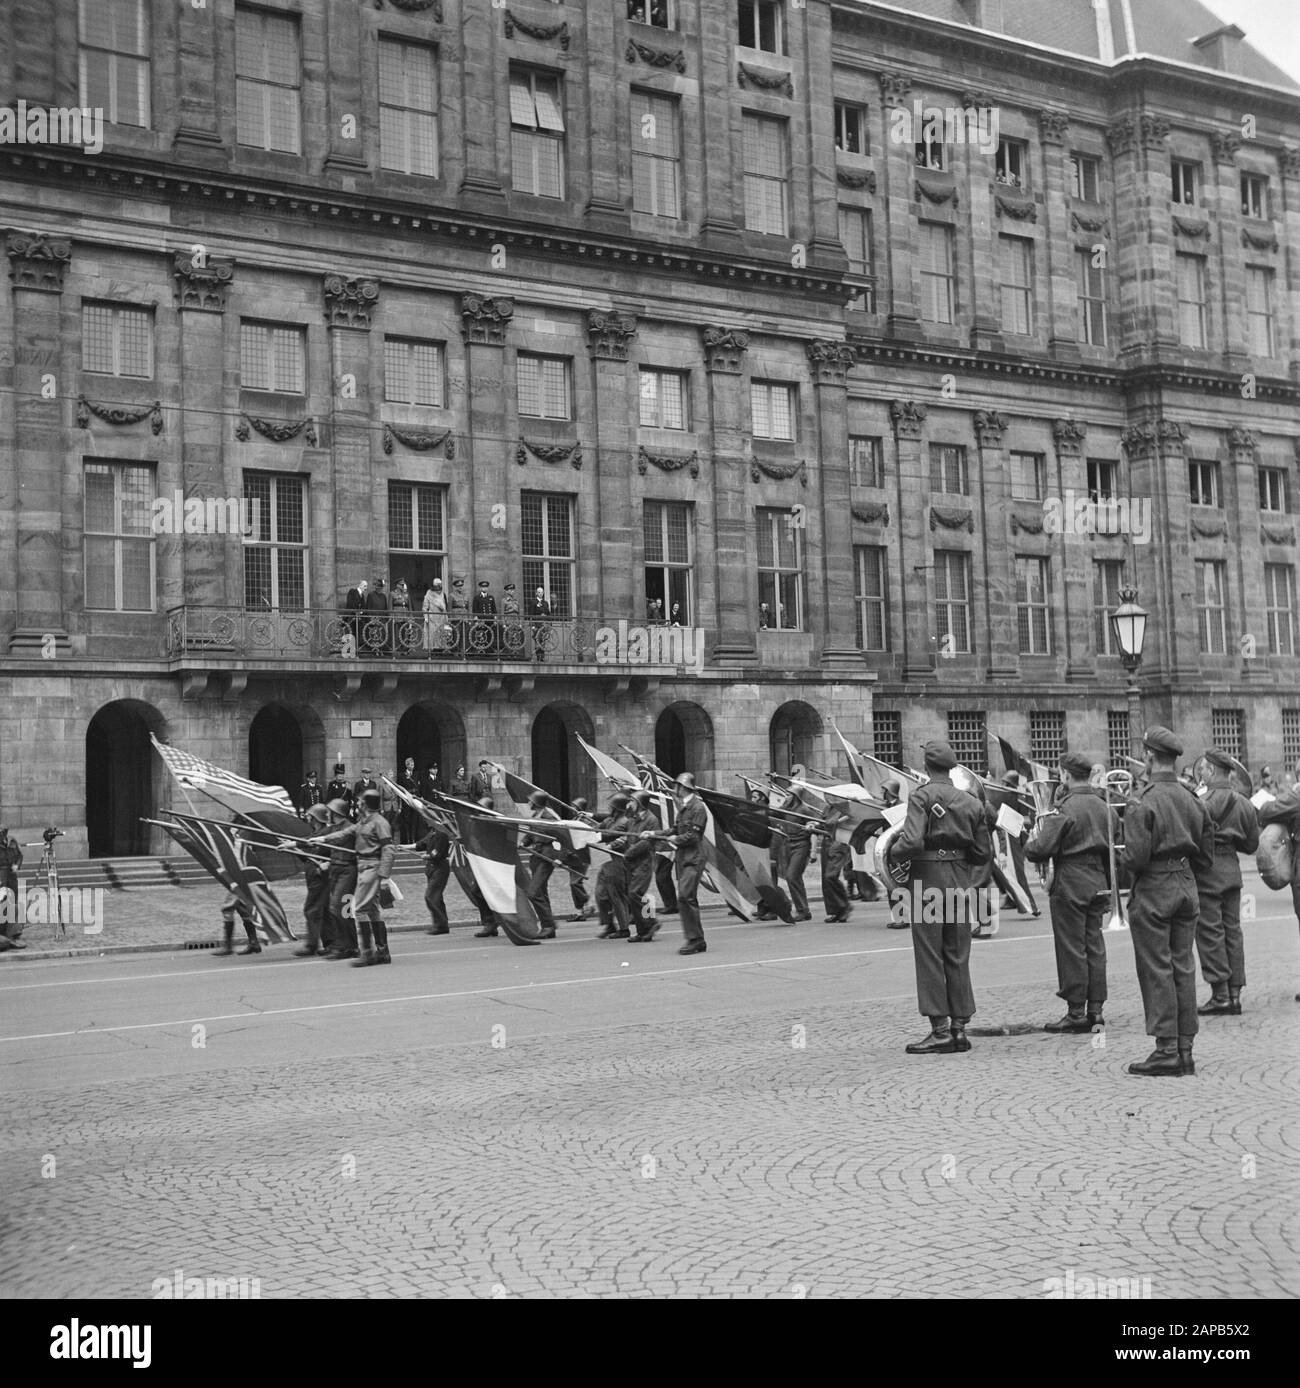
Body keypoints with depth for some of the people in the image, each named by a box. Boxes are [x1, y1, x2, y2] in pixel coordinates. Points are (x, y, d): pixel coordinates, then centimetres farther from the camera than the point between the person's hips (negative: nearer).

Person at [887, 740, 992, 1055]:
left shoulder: (922, 796, -8)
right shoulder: (971, 802, 10)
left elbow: (912, 842, -21)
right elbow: (985, 854, 10)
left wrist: (892, 852, -2)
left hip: (929, 878, -5)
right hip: (961, 881, 5)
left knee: (929, 956, 0)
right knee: (957, 957, 11)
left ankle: (940, 1029, -1)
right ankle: (959, 1027, 13)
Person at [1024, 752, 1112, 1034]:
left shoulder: (1066, 808, -15)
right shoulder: (1102, 806, 9)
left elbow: (1041, 850, -20)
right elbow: (1112, 847, 15)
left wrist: (1030, 843, 3)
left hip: (1070, 884, -7)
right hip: (1098, 881, 7)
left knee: (1072, 949, -1)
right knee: (1095, 946, 10)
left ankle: (1076, 1014, 2)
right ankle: (1095, 1010, 13)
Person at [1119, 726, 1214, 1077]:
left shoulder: (1142, 801, -15)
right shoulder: (1191, 799, 7)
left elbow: (1136, 857, -20)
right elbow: (1206, 854, 11)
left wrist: (1125, 856, 1)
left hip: (1153, 890, -7)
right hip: (1187, 887, 7)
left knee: (1156, 970, -2)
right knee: (1183, 968, 9)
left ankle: (1166, 1050, -1)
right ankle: (1185, 1050, 13)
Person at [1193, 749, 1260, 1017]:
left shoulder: (1205, 803, -14)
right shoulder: (1244, 804, 9)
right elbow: (1251, 844, 13)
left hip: (1208, 870, -7)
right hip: (1232, 867, 7)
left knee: (1210, 932, -2)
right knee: (1232, 930, 11)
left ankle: (1220, 996, -2)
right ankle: (1235, 994, 13)